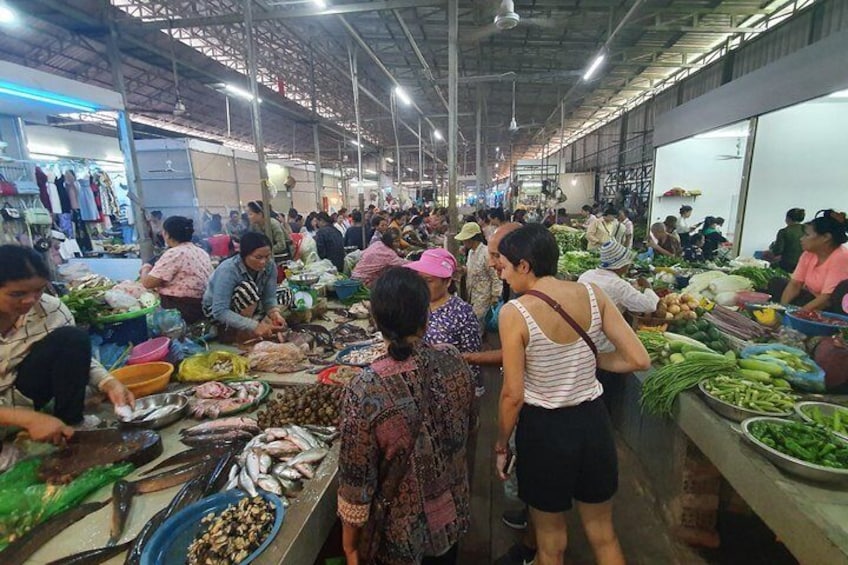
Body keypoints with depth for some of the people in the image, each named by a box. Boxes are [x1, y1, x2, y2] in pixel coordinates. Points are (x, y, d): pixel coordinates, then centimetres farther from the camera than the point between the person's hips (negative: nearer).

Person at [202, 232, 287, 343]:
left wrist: (275, 313, -37)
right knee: (249, 288, -34)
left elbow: (269, 297, -15)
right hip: (215, 309, -6)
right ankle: (231, 332, -16)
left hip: (247, 310, 6)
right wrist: (253, 326, -45)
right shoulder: (228, 270, -33)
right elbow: (220, 311, -36)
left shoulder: (270, 266, -20)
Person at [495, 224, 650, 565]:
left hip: (544, 428, -4)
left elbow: (513, 394, -18)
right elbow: (639, 360, -7)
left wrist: (501, 444, -2)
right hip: (593, 421, 4)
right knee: (603, 534, 29)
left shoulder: (514, 312, -21)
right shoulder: (593, 294, -8)